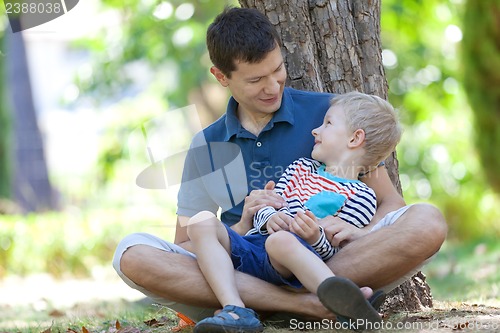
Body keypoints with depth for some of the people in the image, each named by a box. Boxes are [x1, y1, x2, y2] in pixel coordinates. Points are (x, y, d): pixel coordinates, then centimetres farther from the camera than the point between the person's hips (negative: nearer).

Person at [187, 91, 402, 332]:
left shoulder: (361, 197, 8)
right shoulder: (301, 168, 30)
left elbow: (333, 252, -2)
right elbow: (263, 207, 20)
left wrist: (316, 238, -25)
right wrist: (269, 218, -4)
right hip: (249, 249, 7)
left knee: (281, 240, -41)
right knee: (202, 222, -19)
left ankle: (343, 301, -66)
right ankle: (236, 312, -36)